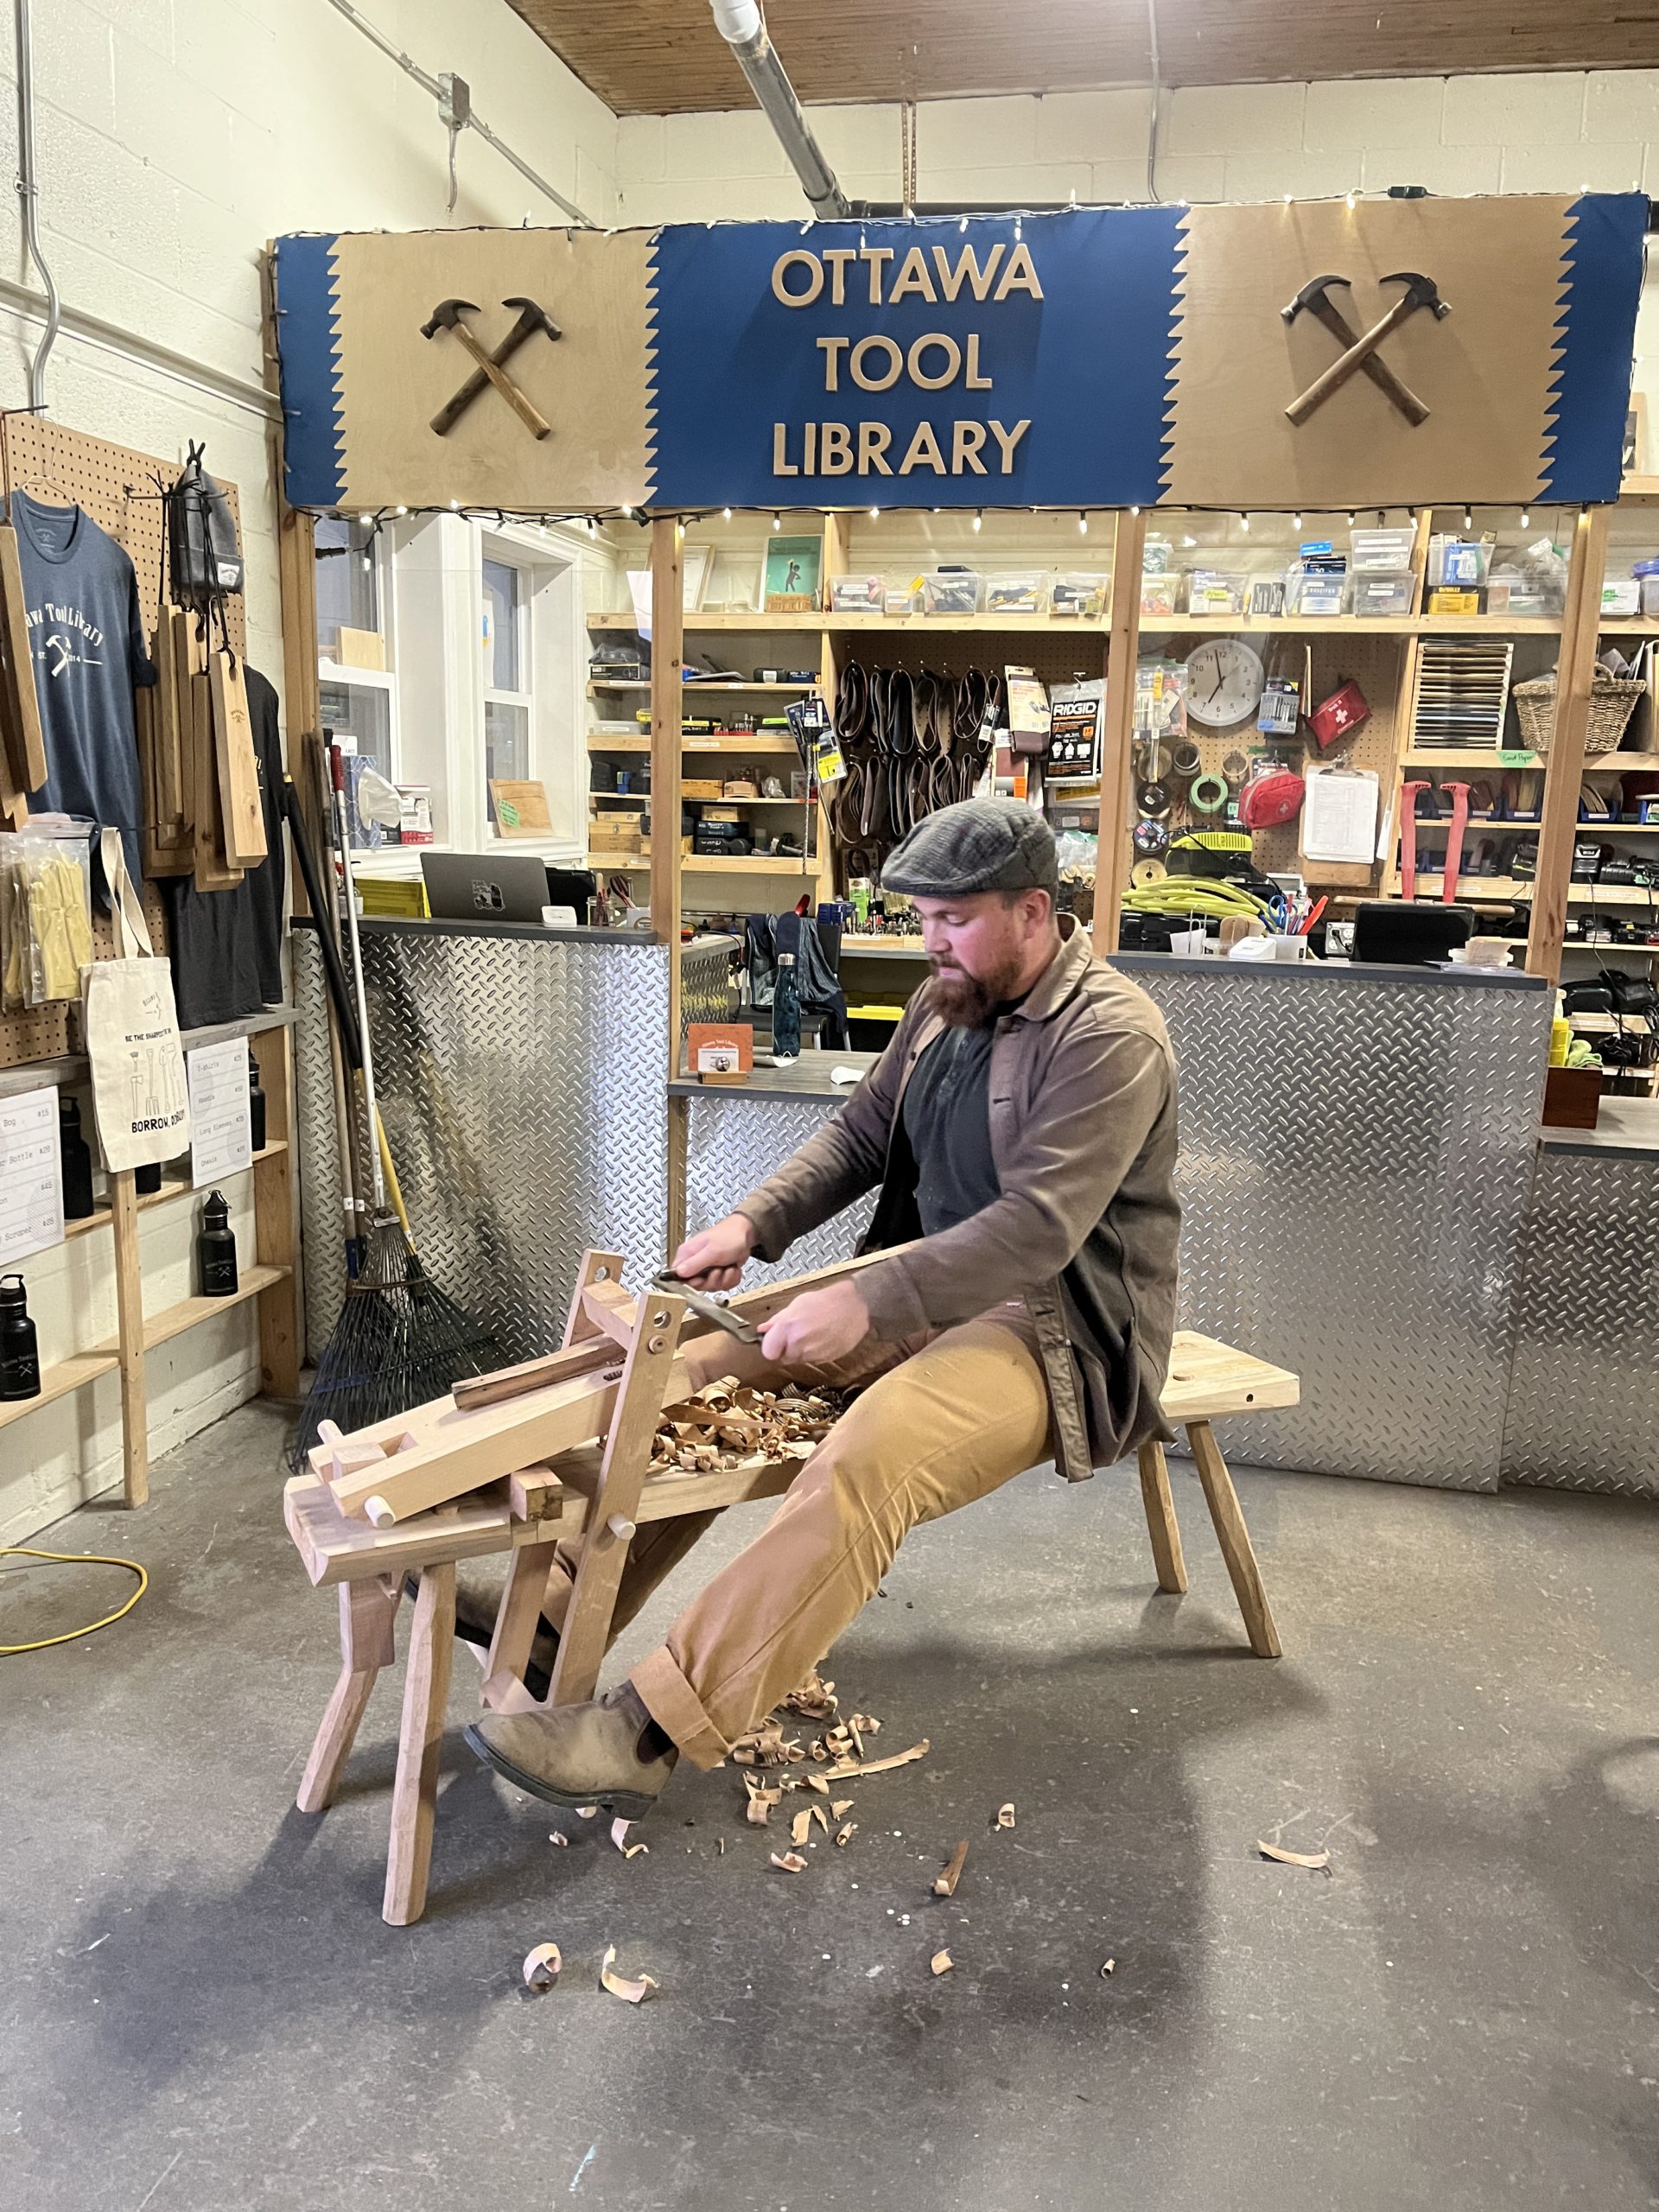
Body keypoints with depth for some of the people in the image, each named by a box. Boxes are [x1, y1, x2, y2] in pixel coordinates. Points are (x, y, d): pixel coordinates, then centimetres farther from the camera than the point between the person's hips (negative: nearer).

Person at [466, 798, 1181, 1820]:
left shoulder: (1110, 1035, -17)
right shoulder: (947, 1001, 9)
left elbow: (1039, 1226, -26)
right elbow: (859, 1134, 12)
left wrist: (868, 1303, -32)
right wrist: (752, 1222, -5)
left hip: (1059, 1322, -8)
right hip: (927, 1290, 9)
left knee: (862, 1464, -34)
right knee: (703, 1374, -3)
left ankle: (646, 1737, -30)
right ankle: (560, 1606, 5)